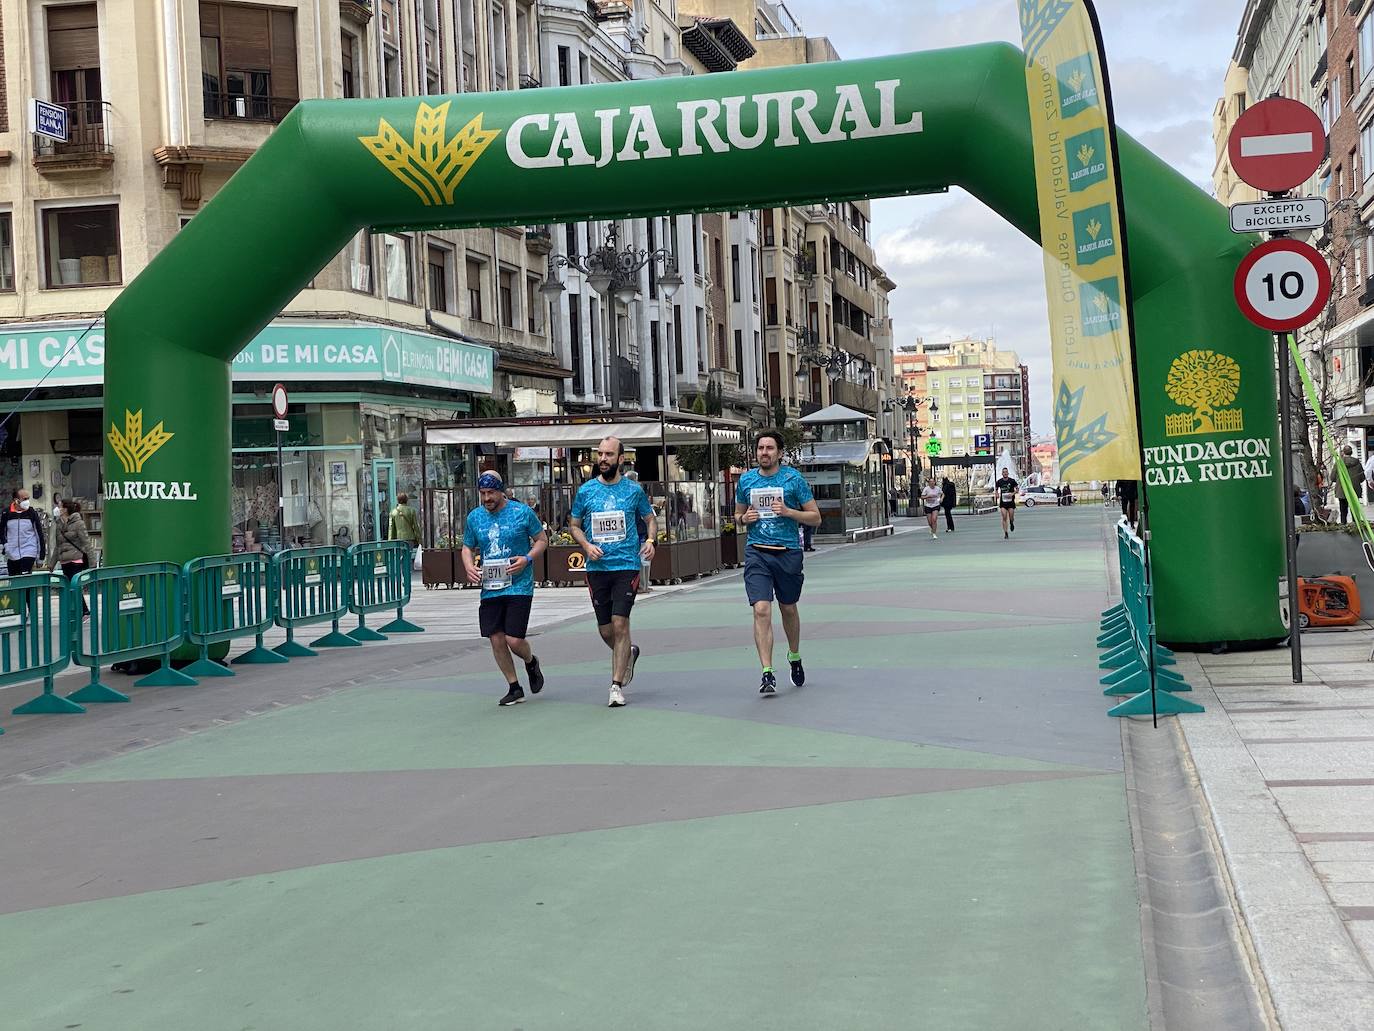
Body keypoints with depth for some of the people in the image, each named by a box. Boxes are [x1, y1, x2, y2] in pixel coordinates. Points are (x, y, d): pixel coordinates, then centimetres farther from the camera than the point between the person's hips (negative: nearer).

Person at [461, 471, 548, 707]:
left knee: (514, 640, -10)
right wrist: (469, 567, -4)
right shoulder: (474, 517, 7)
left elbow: (542, 540, 5)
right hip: (489, 588, 4)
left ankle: (531, 662, 26)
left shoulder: (523, 512, -3)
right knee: (496, 640, 2)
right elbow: (467, 548, 17)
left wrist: (527, 559, -13)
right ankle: (514, 688, 18)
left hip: (519, 586, -4)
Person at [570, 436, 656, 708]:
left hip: (627, 565, -2)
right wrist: (586, 545, -5)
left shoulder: (634, 490, 2)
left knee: (620, 624, -11)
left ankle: (616, 686, -3)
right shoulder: (586, 490, 5)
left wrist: (650, 540, -6)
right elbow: (574, 525, 14)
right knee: (605, 630, 8)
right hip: (597, 568, 3)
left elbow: (650, 519, 14)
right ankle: (629, 653, 41)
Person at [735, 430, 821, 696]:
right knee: (761, 610, -14)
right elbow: (737, 516, 21)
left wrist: (788, 511, -15)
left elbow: (815, 518, 0)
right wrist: (744, 518, -3)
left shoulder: (794, 478, -1)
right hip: (757, 554, 1)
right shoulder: (746, 480, 7)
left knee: (788, 609, 14)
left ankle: (794, 656, 41)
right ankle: (767, 673, -14)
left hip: (788, 552, -1)